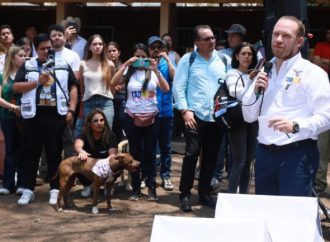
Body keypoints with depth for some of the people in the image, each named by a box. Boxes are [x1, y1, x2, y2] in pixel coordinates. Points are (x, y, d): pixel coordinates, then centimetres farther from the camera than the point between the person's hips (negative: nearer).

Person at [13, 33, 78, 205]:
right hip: (33, 115, 0)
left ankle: (55, 189, 10)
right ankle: (28, 189, 11)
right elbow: (16, 87, -1)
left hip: (56, 115, 0)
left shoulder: (63, 65, 9)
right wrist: (37, 82, -12)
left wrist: (71, 110, -2)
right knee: (30, 154, 4)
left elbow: (73, 87, 7)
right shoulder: (27, 66, 7)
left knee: (55, 153, 4)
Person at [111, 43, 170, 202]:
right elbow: (113, 82, -14)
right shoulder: (129, 71, 2)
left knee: (150, 152, 5)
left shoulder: (153, 72, 2)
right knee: (135, 152, 7)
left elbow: (166, 89, -12)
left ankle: (151, 187, 13)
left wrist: (156, 70, -20)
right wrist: (125, 65, -18)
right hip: (132, 117, 0)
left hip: (150, 117, 0)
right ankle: (136, 188, 15)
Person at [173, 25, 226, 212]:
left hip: (217, 117, 4)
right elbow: (178, 87, -3)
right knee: (191, 155, -5)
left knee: (211, 157, 10)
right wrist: (185, 110, -11)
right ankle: (185, 194, 6)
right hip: (196, 116, -3)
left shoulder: (223, 60, 9)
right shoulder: (188, 60, 0)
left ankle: (205, 193, 23)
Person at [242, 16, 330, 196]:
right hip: (264, 153, 6)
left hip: (297, 155, -6)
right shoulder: (265, 71, 15)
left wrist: (295, 126, -28)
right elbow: (249, 117, 14)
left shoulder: (312, 73, -4)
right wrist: (256, 91, -3)